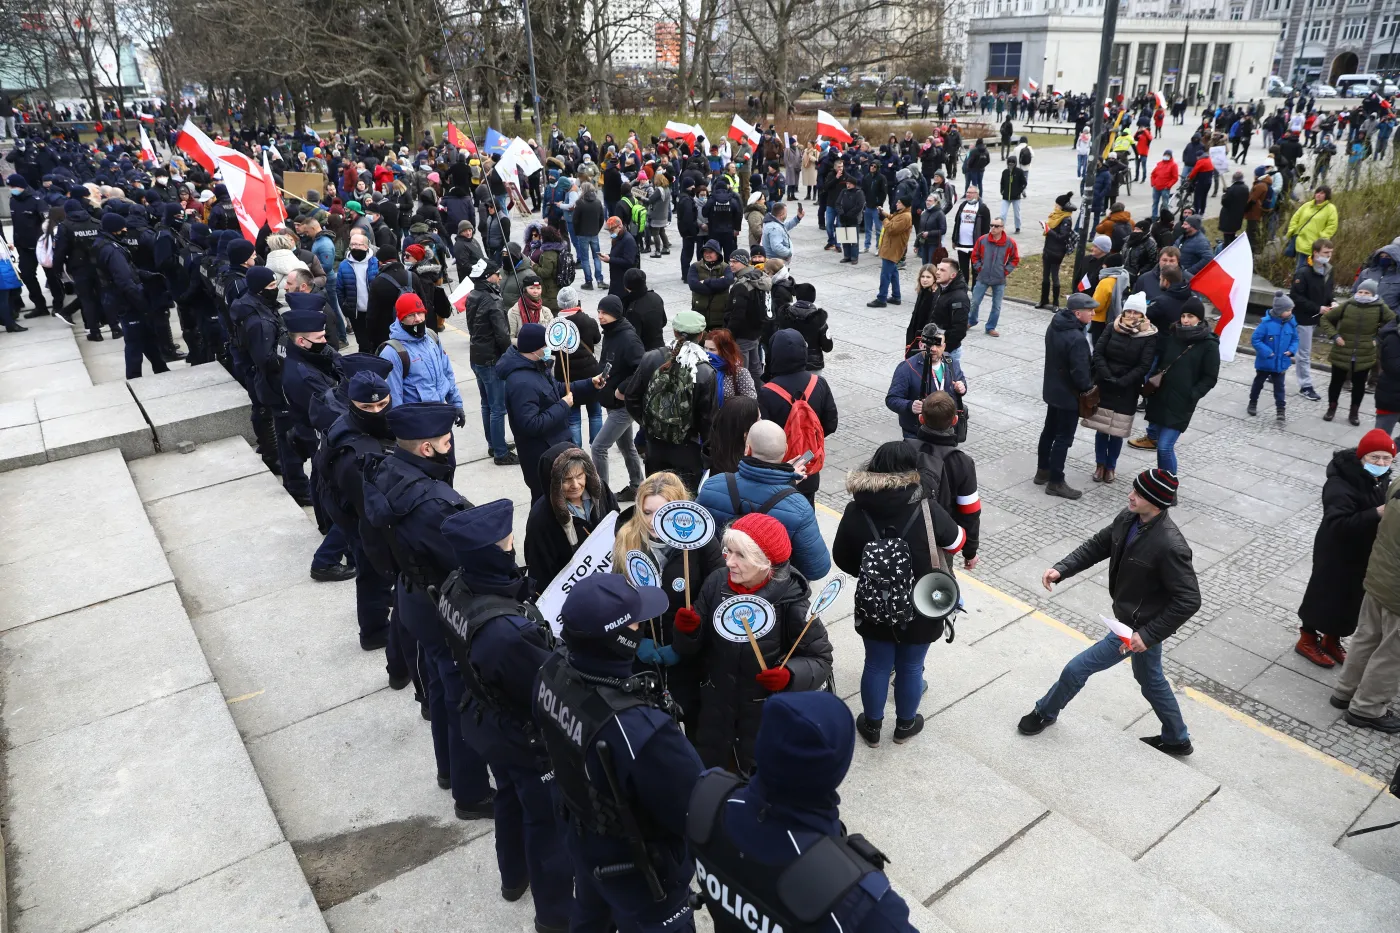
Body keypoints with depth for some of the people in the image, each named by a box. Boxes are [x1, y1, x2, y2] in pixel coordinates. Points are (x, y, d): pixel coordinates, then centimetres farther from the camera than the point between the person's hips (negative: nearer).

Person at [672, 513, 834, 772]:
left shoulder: (790, 598, -21)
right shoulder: (715, 583, -12)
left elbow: (820, 659, -12)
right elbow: (690, 650, -3)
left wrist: (789, 675, -29)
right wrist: (687, 631, -24)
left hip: (768, 718, -3)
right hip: (715, 712, 3)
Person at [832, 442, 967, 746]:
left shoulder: (856, 511, -16)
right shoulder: (926, 510, -22)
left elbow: (841, 557, -3)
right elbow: (956, 542, -3)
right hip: (920, 610, -1)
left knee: (876, 666, 21)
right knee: (910, 667, 21)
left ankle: (872, 727, 39)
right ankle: (905, 725, 42)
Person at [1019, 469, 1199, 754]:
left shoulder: (1170, 546, -33)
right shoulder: (1128, 519, -10)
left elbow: (1189, 600, -27)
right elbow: (1098, 545, 2)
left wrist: (1148, 635, -27)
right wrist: (1061, 570, -12)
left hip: (1139, 627, -8)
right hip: (1133, 620, 8)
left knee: (1078, 668, 4)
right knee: (1150, 680, 27)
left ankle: (1045, 712, 30)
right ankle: (1177, 740, 49)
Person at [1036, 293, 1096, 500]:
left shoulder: (1054, 326, -1)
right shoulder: (1077, 339, -29)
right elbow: (1080, 373, -27)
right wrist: (1089, 387, -7)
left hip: (1052, 389, 9)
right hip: (1068, 394, -9)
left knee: (1049, 431, 20)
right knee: (1064, 438, 1)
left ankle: (1043, 471, 32)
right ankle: (1055, 482, 9)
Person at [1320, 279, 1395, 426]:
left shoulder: (1381, 308, -7)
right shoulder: (1346, 306, -10)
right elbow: (1326, 319, 2)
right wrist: (1334, 335, -9)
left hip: (1365, 356, 1)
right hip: (1341, 354, -1)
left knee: (1359, 385, 11)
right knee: (1336, 382, 12)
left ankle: (1354, 412, 26)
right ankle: (1331, 408, 30)